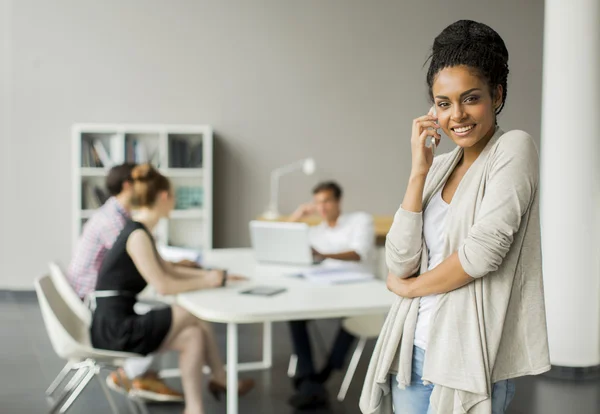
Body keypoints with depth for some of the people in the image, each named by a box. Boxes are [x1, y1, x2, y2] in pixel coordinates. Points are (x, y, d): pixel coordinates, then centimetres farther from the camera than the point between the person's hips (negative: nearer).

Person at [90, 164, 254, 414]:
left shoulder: (138, 231, 14)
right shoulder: (137, 235, -17)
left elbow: (169, 270, 22)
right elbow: (163, 286, -21)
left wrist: (212, 274, 13)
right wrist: (206, 282, -7)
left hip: (120, 325, 9)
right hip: (115, 330, -9)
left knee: (194, 336, 0)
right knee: (195, 313, -8)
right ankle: (221, 381, 7)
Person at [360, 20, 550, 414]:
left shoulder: (514, 148, -7)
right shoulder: (439, 166, 8)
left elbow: (484, 250, -18)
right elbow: (400, 263, -1)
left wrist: (409, 286, -3)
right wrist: (419, 172, -6)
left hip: (469, 360, -5)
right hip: (413, 351, 6)